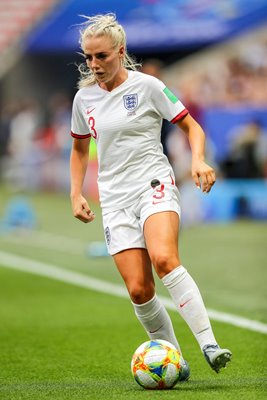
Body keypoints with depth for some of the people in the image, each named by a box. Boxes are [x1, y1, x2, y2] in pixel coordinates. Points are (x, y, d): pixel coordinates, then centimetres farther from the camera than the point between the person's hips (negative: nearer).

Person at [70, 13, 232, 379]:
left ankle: (209, 344, -34)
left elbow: (192, 127, 3)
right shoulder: (84, 97, 10)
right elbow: (79, 149, 25)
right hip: (115, 199, 4)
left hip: (154, 185, -4)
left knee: (164, 259, -32)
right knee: (138, 289, -9)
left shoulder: (147, 86, -3)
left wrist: (198, 160, -16)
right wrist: (76, 195, 12)